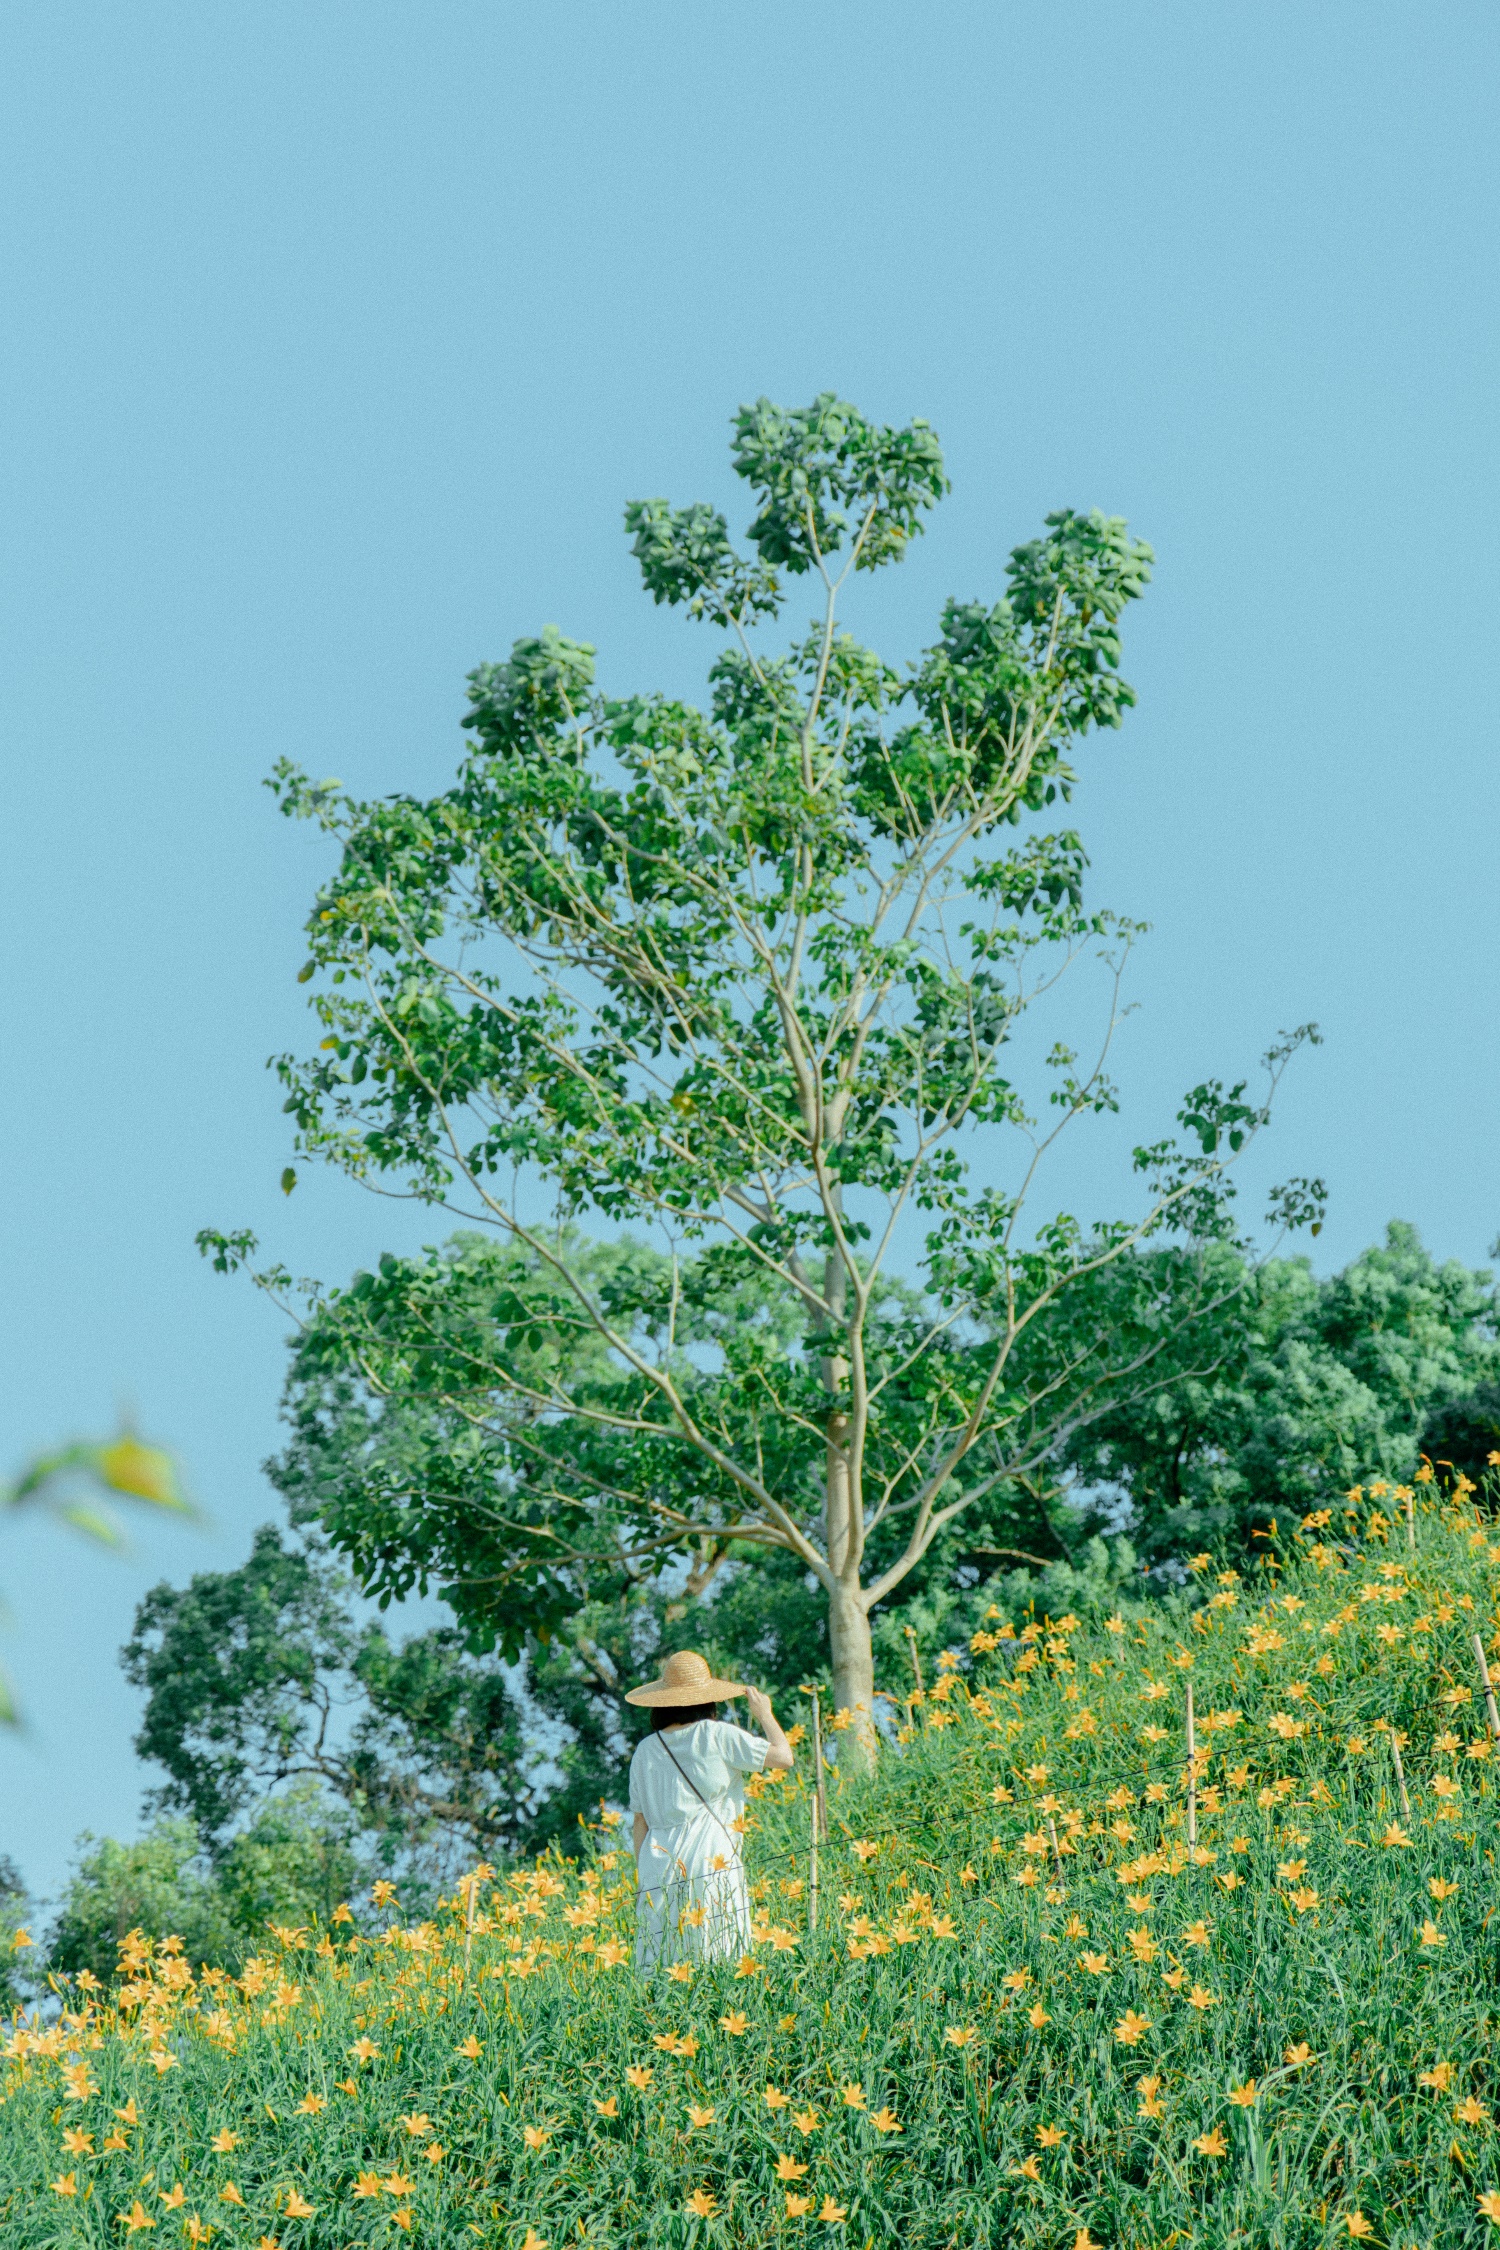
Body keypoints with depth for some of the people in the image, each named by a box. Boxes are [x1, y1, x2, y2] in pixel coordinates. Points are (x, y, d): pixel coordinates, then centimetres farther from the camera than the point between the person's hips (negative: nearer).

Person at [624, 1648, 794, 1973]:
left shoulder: (645, 1751, 10)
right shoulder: (718, 1736, -3)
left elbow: (641, 1823, 14)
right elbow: (782, 1757, -4)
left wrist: (641, 1881, 19)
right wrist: (765, 1715, 12)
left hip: (658, 1863, 4)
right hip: (710, 1864, -4)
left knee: (661, 1971, 4)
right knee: (716, 1969, -3)